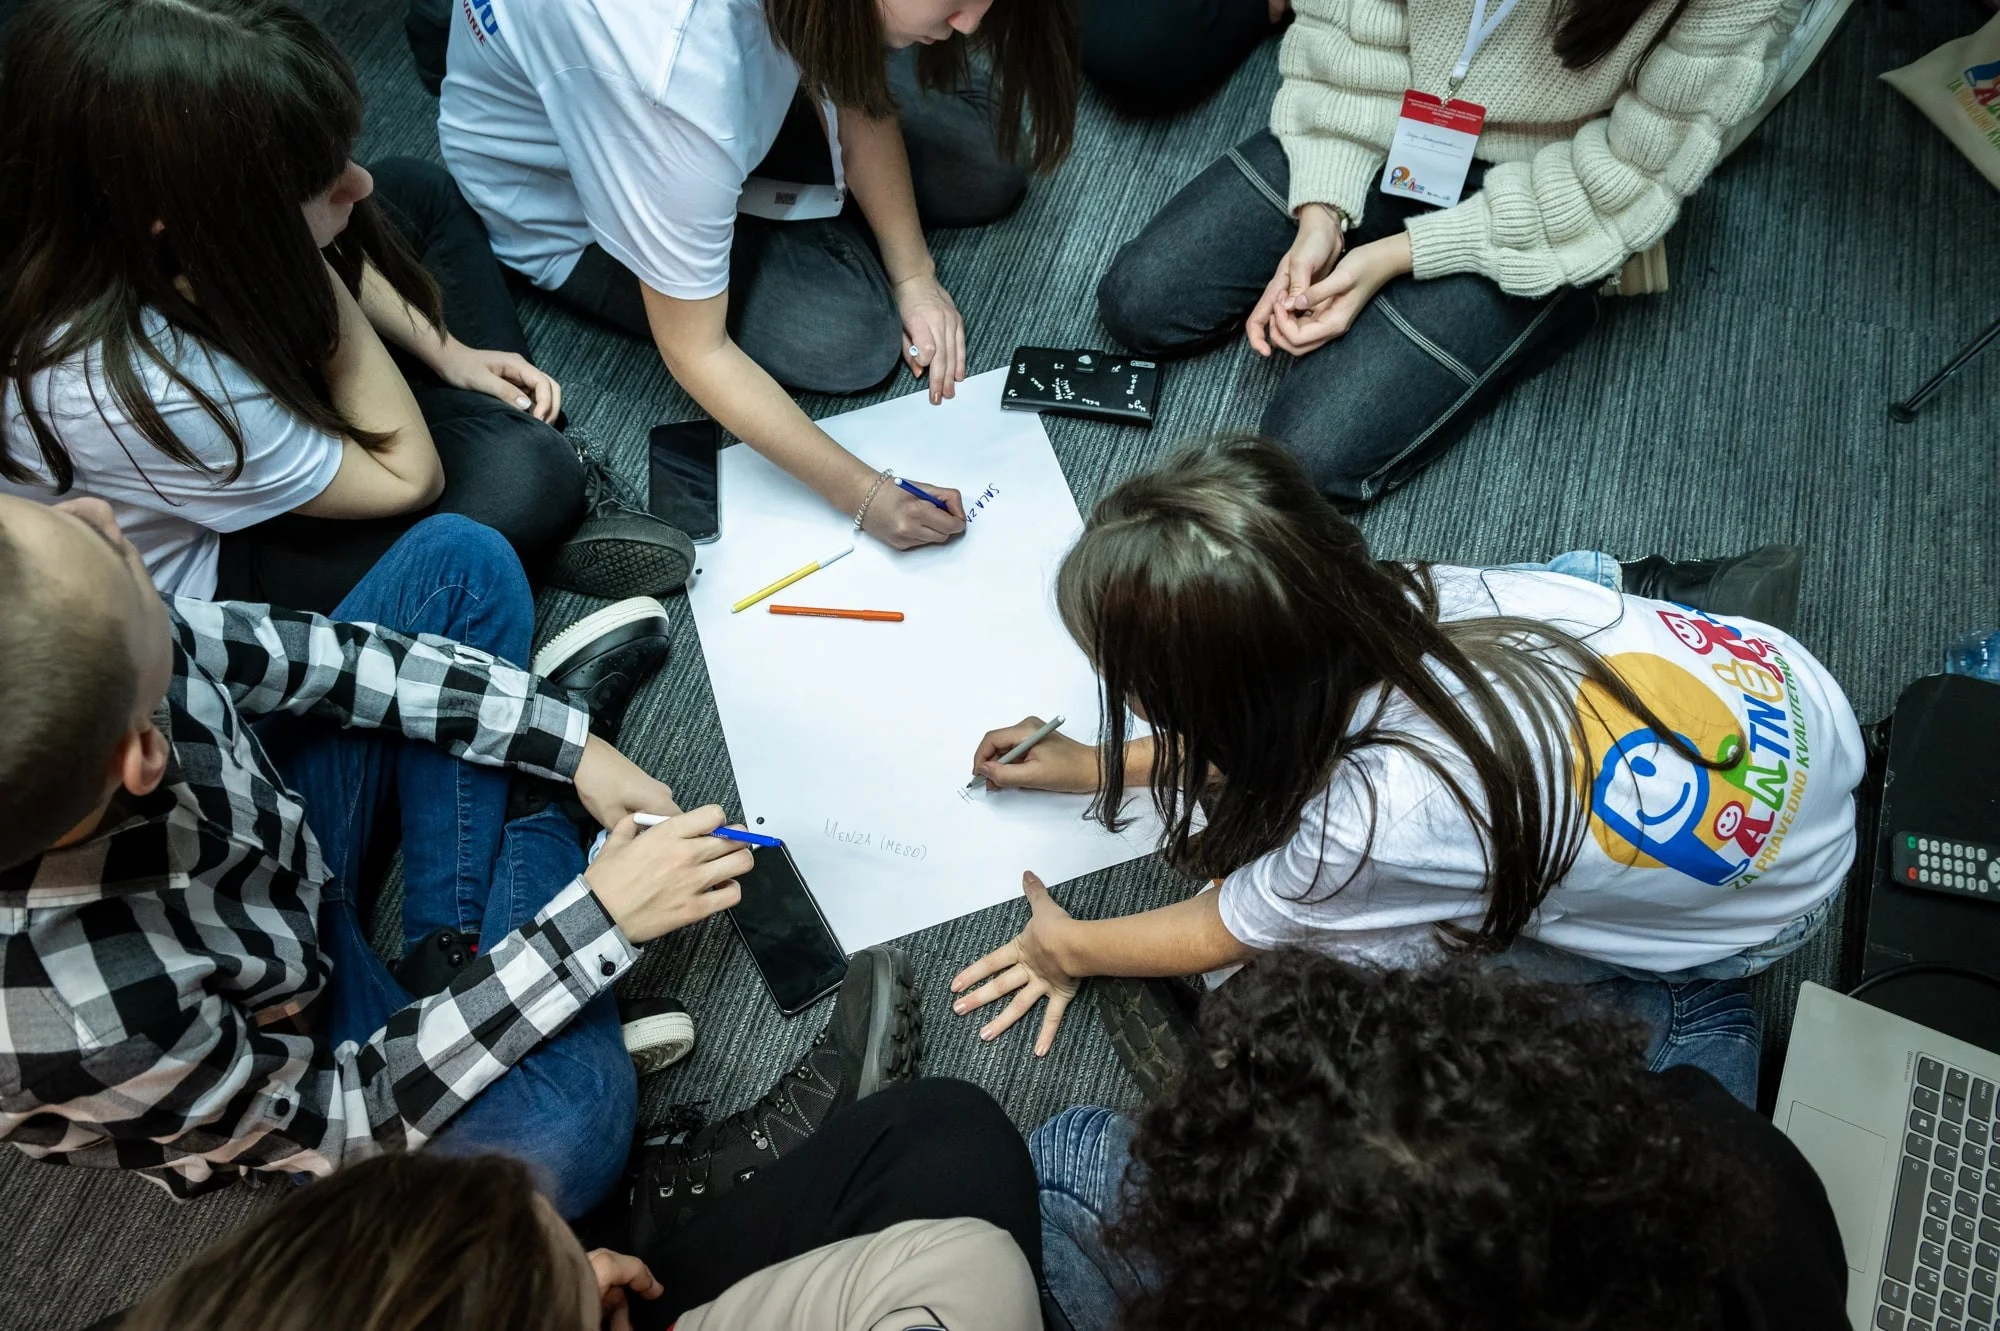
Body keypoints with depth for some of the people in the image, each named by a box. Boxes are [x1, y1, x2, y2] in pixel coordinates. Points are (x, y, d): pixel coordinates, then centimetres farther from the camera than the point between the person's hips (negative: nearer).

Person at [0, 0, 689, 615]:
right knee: (523, 472, -27)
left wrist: (445, 352, -8)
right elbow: (411, 478, -30)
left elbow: (325, 261, -1)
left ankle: (513, 411, 1)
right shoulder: (137, 395, -43)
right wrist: (315, 278, -35)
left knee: (418, 190, 4)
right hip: (210, 561, -7)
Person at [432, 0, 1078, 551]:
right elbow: (694, 351, -32)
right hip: (561, 202, -5)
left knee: (986, 176, -3)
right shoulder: (674, 65, -44)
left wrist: (912, 275, -14)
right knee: (846, 339, -19)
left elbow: (852, 95, -7)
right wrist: (862, 494, -31)